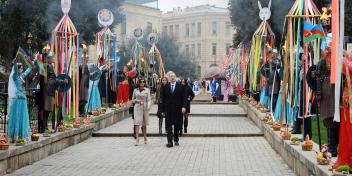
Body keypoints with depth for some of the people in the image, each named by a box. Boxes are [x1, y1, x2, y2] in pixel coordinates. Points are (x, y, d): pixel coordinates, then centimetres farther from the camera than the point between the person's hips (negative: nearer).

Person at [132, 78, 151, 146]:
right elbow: (133, 99, 14)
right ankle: (137, 139, -16)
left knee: (144, 124, 8)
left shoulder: (147, 90, 4)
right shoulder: (135, 90, 6)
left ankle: (145, 138, 20)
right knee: (137, 123, -11)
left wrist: (148, 106, -16)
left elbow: (149, 99, 1)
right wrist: (136, 100, -7)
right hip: (137, 107, 0)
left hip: (145, 108, 0)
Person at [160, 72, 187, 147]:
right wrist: (162, 110, 2)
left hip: (177, 110, 0)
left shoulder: (180, 87, 3)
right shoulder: (165, 87, 6)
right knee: (168, 126, -6)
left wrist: (184, 106, -13)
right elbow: (163, 99, 6)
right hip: (168, 110, 0)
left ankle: (176, 140, 24)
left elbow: (184, 98, 1)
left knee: (177, 126, 9)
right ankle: (169, 142, -9)